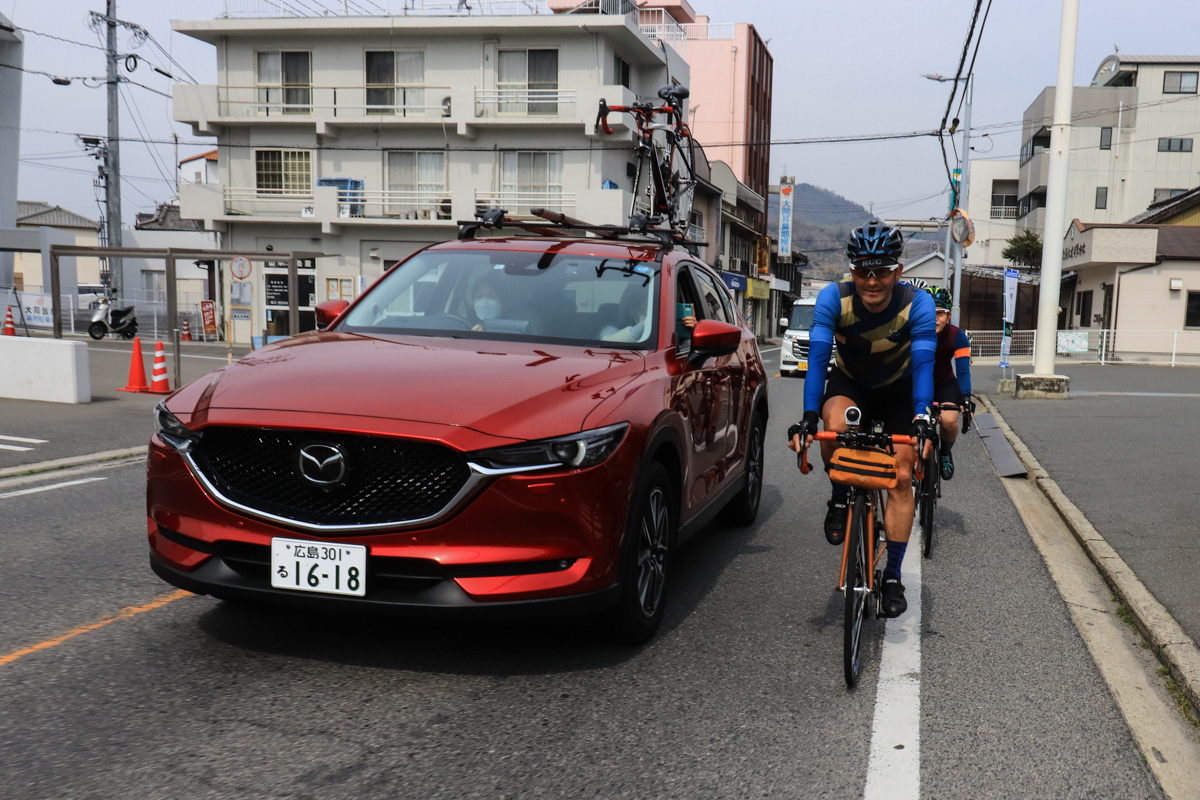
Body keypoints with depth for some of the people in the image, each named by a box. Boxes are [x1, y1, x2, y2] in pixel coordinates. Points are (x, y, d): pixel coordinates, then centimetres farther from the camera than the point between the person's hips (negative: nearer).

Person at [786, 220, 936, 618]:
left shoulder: (917, 304, -27)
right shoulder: (833, 298, -27)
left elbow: (922, 365, -34)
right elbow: (818, 357, -33)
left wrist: (921, 420, -49)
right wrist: (808, 417, -46)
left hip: (896, 391, 1)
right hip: (848, 383, 0)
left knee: (901, 478, -7)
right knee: (837, 427, -36)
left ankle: (893, 576, 6)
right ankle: (840, 498, -6)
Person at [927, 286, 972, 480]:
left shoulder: (957, 336, -21)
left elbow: (963, 370, -29)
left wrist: (966, 399, -45)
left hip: (945, 383, 0)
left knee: (949, 421, -25)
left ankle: (945, 452, 7)